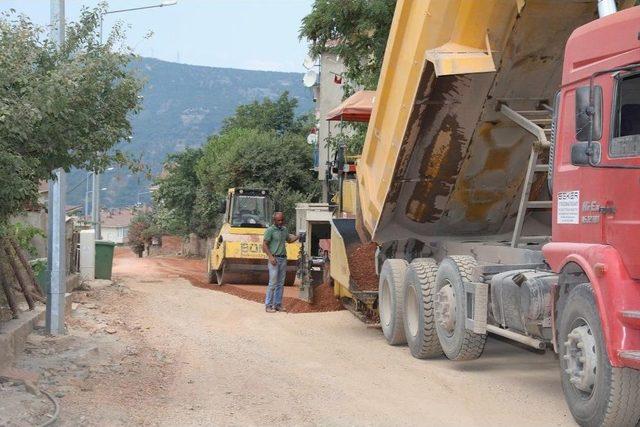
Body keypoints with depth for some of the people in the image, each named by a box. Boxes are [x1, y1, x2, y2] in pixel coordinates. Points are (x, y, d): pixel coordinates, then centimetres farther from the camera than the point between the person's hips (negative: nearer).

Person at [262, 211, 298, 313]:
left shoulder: (284, 229, 13)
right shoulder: (270, 230, -8)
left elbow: (289, 239, 30)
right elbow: (264, 245, -9)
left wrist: (298, 237, 11)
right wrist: (271, 257, -18)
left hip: (283, 259, 7)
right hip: (274, 259, -7)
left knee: (281, 283, 8)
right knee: (273, 283, -9)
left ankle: (277, 304, 15)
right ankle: (268, 305, -3)